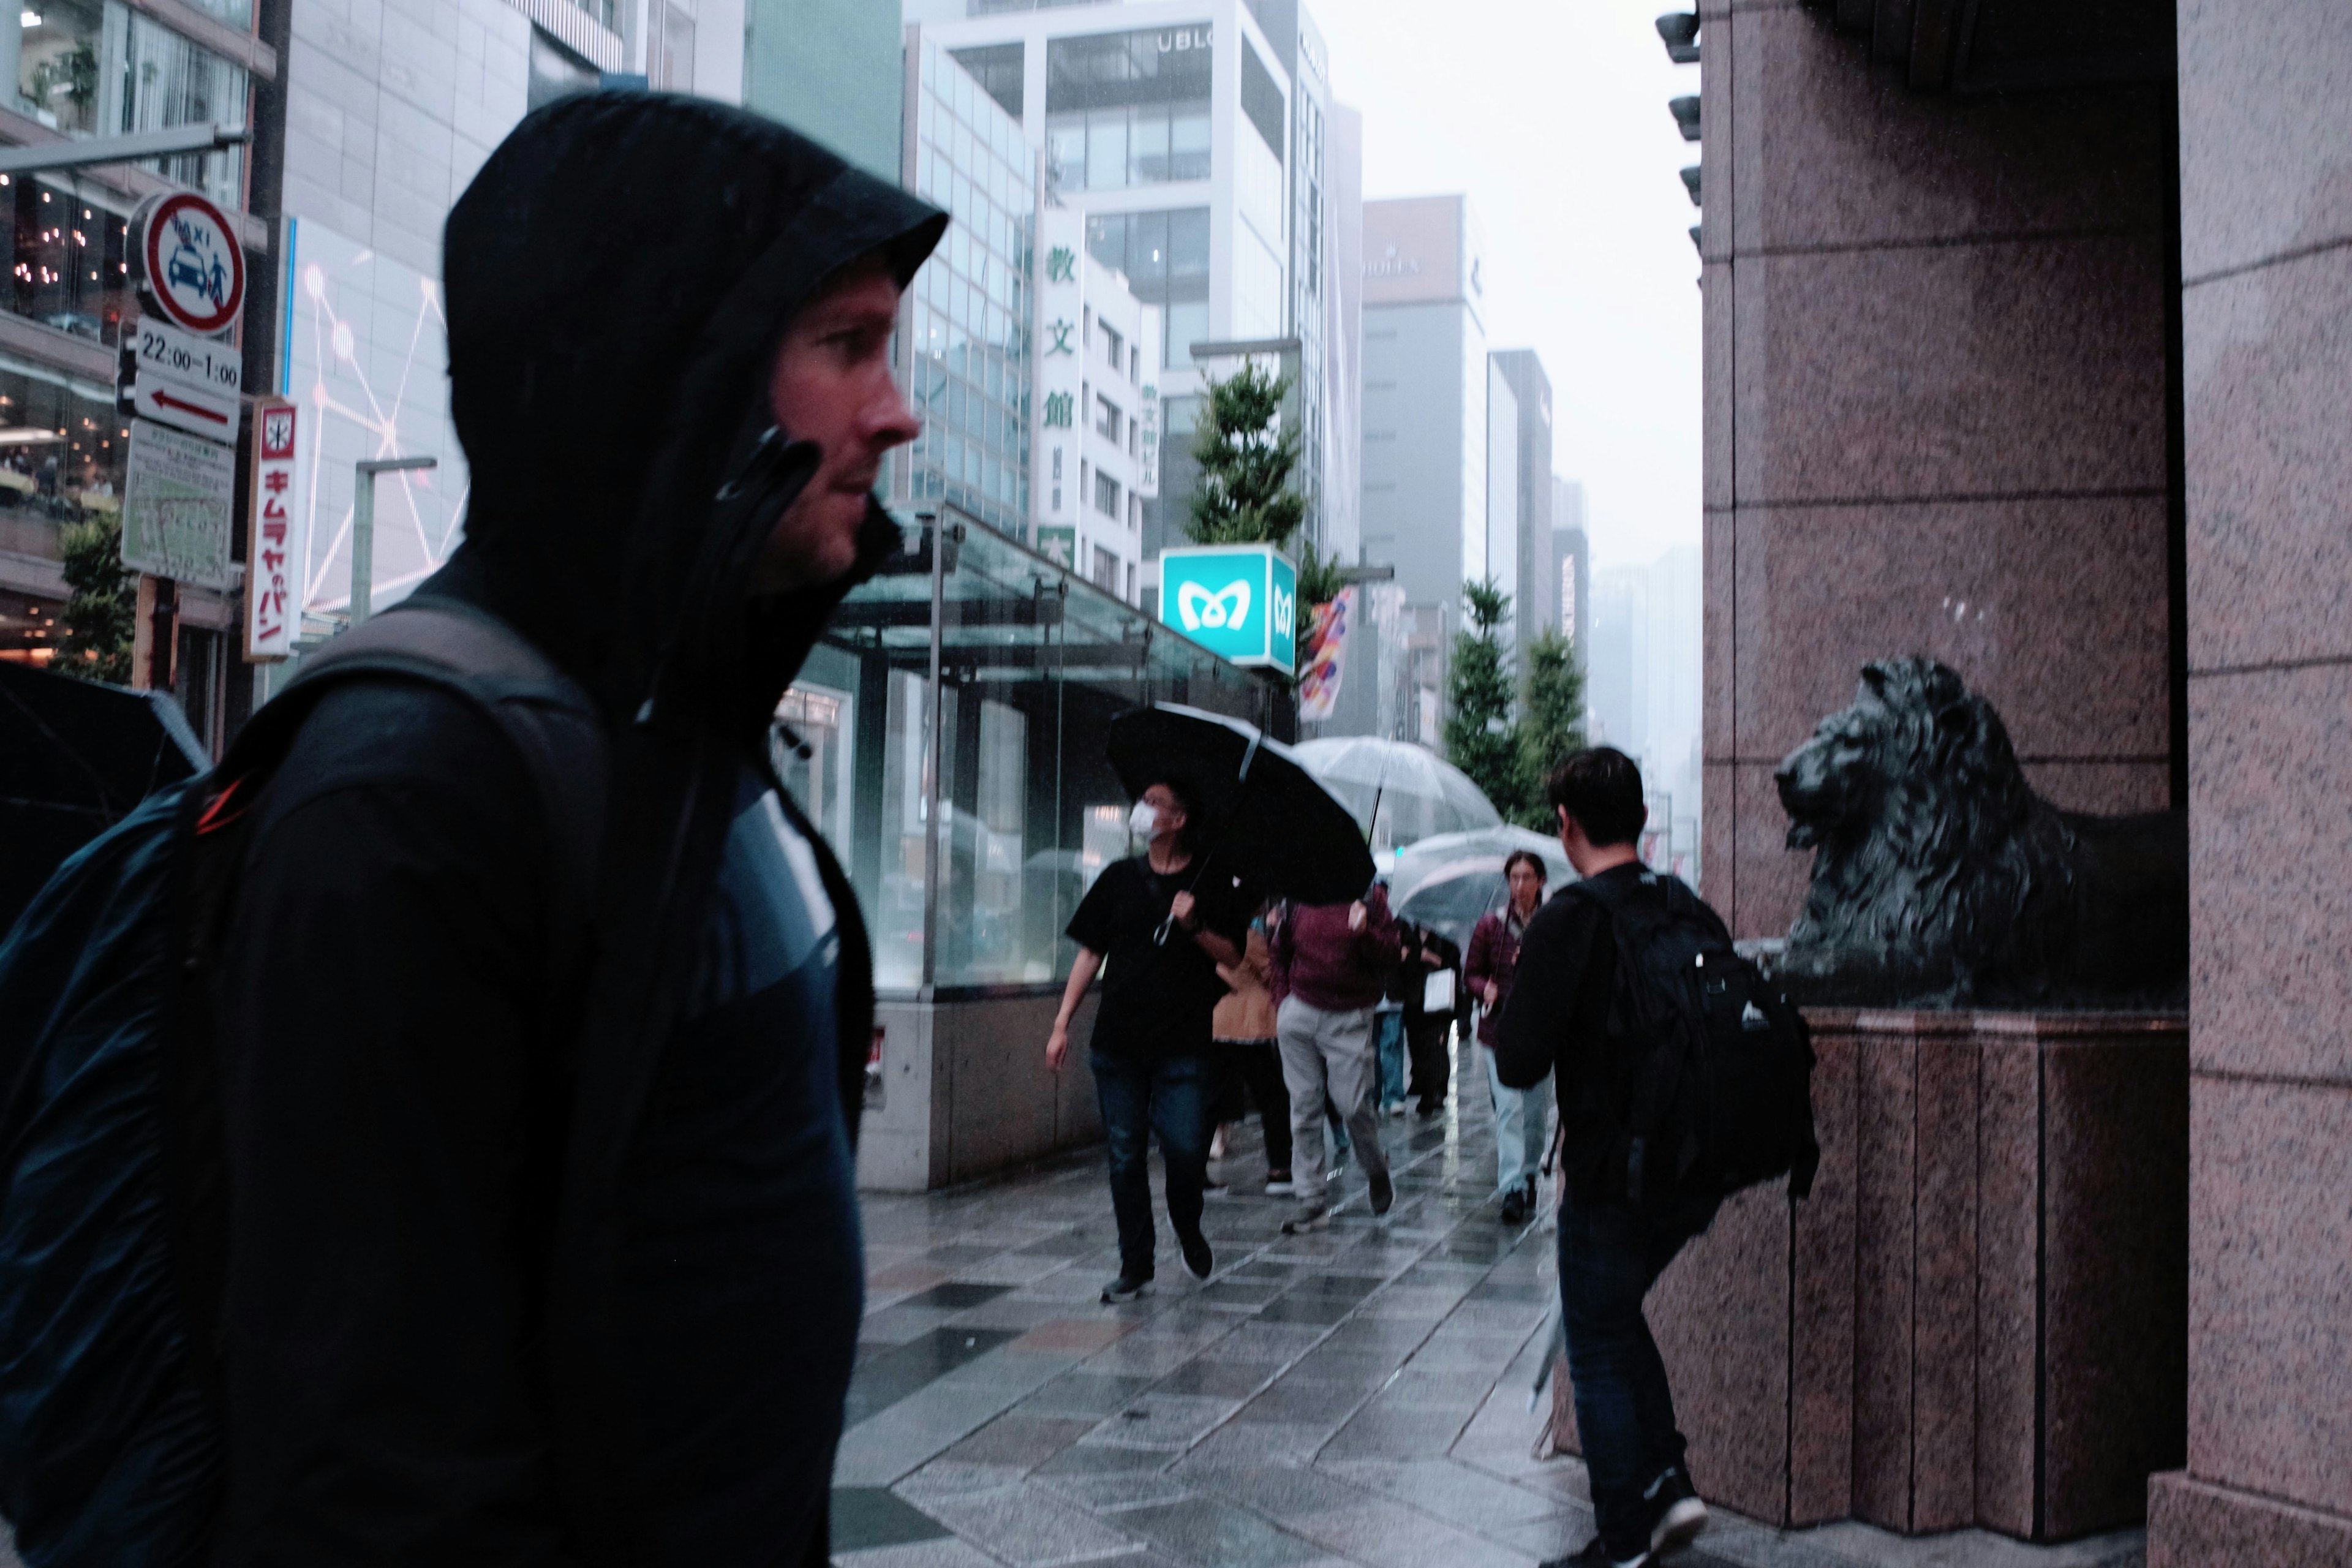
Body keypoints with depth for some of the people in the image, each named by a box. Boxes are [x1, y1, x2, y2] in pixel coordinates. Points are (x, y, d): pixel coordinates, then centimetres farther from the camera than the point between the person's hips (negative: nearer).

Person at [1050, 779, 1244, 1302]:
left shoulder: (1209, 885, 3)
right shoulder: (1119, 878, 9)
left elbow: (1232, 957, 2)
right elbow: (1090, 953, 10)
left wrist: (1194, 926, -17)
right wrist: (1062, 1023, 4)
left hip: (1184, 1044, -3)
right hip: (1117, 1042, 3)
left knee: (1185, 1149, -8)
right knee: (1125, 1155, 4)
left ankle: (1188, 1229, 23)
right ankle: (1136, 1263, 17)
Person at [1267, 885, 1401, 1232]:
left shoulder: (1369, 899, -1)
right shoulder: (1298, 901, 6)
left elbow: (1389, 956, -4)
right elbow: (1281, 954, 18)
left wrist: (1363, 932, -21)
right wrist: (1284, 1000, 9)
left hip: (1349, 1019, -3)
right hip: (1299, 1014, 3)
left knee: (1353, 1105, -7)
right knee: (1304, 1108, 1)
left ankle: (1376, 1169, 24)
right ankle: (1312, 1201, 8)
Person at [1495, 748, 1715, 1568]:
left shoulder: (1568, 921, -17)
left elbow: (1518, 1065, -19)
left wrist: (1511, 1001, 1)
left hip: (1611, 1172, -7)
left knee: (1599, 1347, 8)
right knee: (1620, 1318, 25)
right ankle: (1669, 1482, 21)